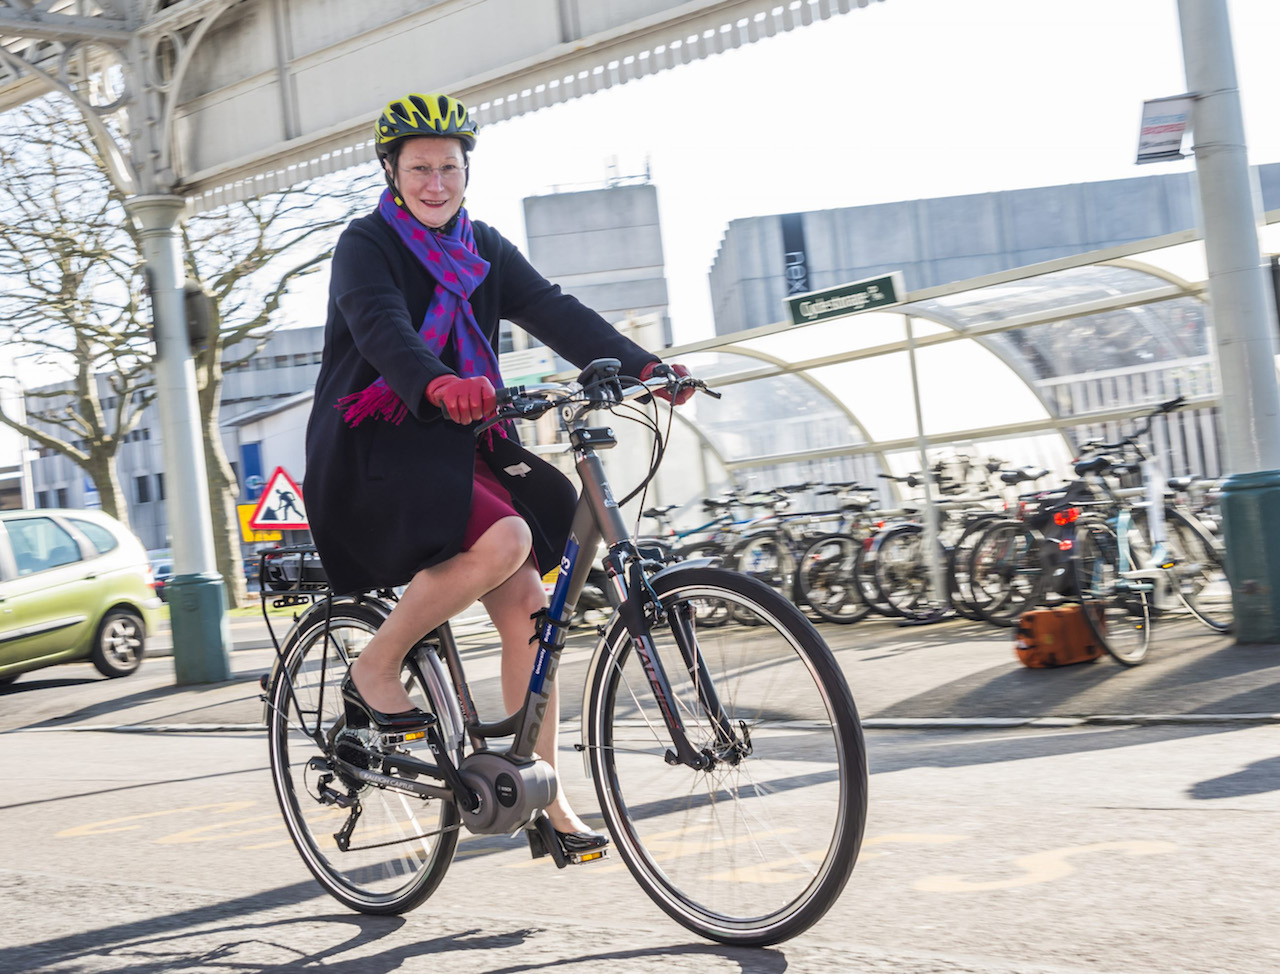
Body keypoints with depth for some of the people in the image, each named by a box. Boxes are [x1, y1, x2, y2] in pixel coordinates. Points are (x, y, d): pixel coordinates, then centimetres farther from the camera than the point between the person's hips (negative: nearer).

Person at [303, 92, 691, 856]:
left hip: (459, 446, 6)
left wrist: (642, 366, -17)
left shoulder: (484, 250, 13)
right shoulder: (367, 244, -5)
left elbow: (556, 313, 0)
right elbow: (380, 326, -25)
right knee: (503, 540, -31)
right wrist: (439, 384, -47)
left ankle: (541, 795, 3)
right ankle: (373, 672, -12)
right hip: (374, 451, -6)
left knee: (528, 610, -6)